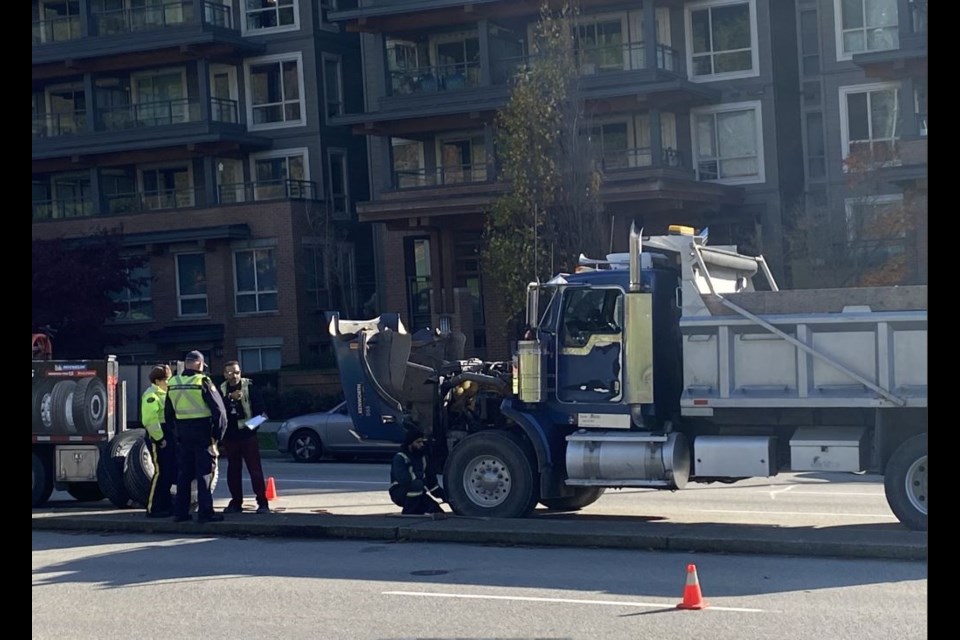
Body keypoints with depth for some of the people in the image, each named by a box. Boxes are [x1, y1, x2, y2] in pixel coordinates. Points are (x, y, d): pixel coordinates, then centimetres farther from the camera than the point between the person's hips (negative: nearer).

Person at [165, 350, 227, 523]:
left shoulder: (172, 384, 5)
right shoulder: (203, 382, -12)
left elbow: (168, 413, 13)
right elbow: (219, 410, -13)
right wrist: (217, 435, -5)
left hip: (183, 435, 5)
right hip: (203, 434, -5)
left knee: (183, 473, 14)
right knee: (205, 473, -1)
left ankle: (180, 512, 16)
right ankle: (205, 512, -4)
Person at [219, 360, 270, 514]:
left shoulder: (249, 386, -1)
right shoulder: (222, 390, 8)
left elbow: (258, 406, -4)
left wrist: (260, 416, -23)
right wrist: (230, 398, -22)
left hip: (248, 434, -4)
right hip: (230, 436, 4)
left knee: (255, 469, -5)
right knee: (233, 470, 10)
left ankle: (262, 503, -4)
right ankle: (236, 502, 19)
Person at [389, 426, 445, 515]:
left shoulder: (422, 457, 9)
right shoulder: (399, 458, -16)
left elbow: (431, 479, 14)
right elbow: (403, 479, -31)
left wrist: (442, 495, 6)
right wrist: (418, 477, -20)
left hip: (417, 493, 7)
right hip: (399, 493, -7)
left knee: (438, 512, -10)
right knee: (417, 484, -37)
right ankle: (407, 514, -21)